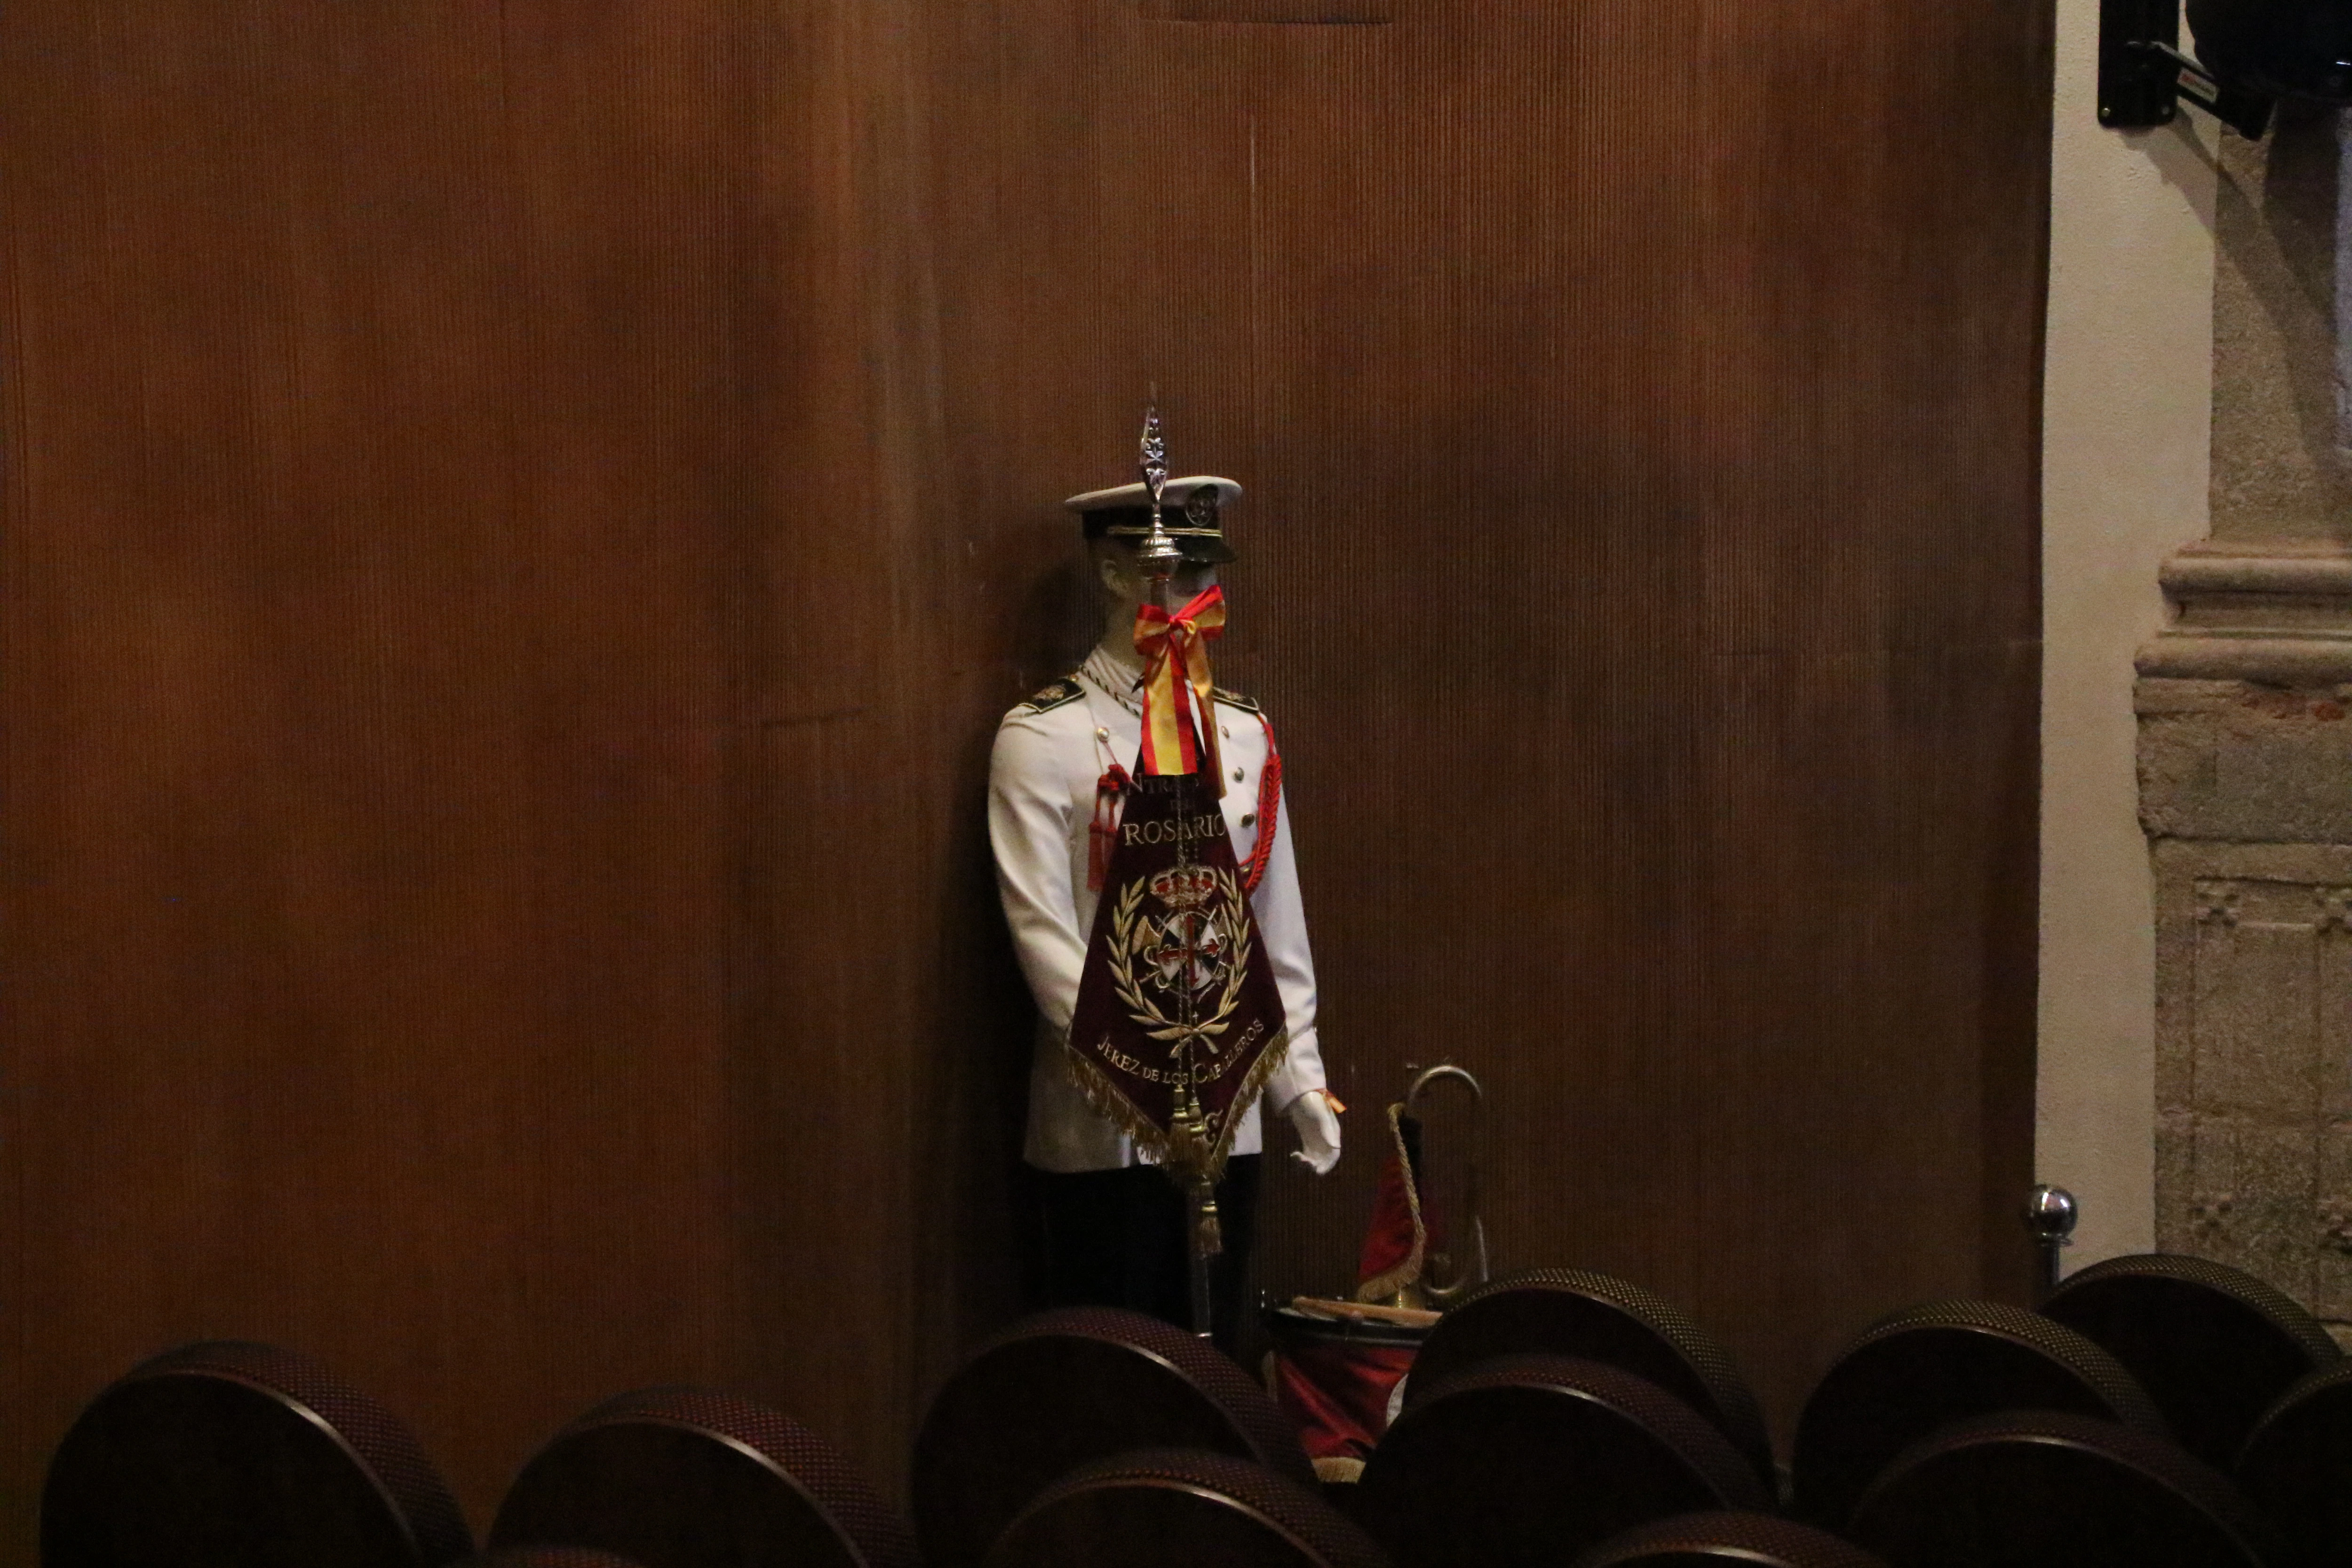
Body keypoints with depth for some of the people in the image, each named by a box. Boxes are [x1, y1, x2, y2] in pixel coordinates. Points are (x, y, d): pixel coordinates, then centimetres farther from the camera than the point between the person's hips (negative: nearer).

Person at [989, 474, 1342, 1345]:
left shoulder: (1245, 735, 11)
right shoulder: (1044, 739, -6)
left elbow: (1279, 923, 15)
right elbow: (1042, 933, -13)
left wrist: (1300, 1080, 9)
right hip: (1102, 1130, -5)